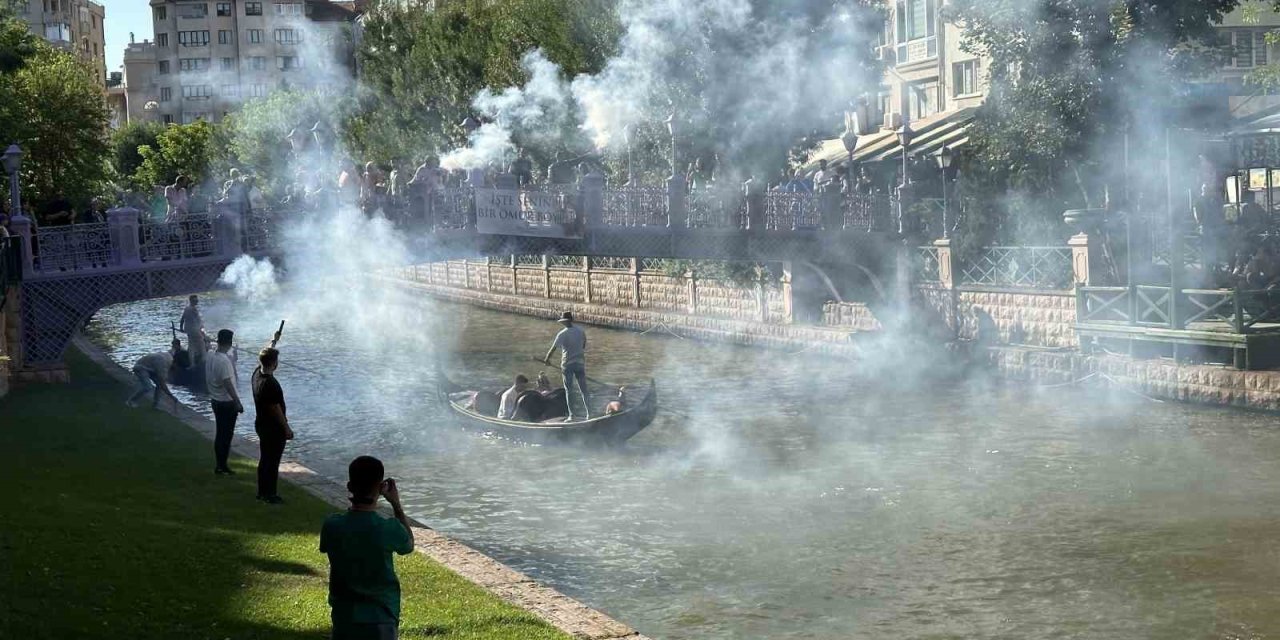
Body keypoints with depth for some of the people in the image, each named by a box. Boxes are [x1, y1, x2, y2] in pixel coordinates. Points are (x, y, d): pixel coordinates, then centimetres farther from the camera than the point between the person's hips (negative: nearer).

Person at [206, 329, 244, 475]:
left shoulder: (209, 357, 3)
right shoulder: (225, 360, -22)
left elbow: (207, 380, 12)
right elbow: (228, 384, -23)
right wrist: (238, 403, -18)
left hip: (216, 401, 8)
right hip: (227, 402, -8)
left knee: (220, 433, 15)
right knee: (226, 435, 1)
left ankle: (219, 464, 22)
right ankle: (222, 467, 6)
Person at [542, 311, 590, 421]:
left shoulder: (562, 334, -12)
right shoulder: (581, 331, 2)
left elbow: (553, 348, -9)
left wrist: (547, 359, 6)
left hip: (567, 364, -4)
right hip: (580, 363, 4)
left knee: (568, 390, 3)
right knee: (583, 389, 9)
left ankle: (571, 416, 0)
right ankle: (588, 414, 7)